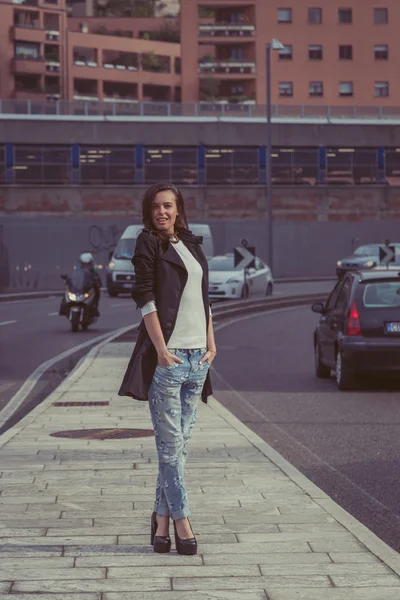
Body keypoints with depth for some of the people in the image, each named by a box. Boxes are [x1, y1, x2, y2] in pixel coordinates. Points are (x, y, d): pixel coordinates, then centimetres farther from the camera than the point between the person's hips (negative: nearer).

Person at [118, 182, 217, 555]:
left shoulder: (192, 245, 17)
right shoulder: (148, 244, -1)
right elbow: (145, 298, -8)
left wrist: (211, 343, 11)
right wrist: (161, 349, -15)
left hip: (196, 355, 6)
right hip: (166, 354, -6)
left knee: (181, 442, 8)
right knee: (170, 442, -4)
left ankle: (162, 516, 16)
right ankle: (181, 521, -2)